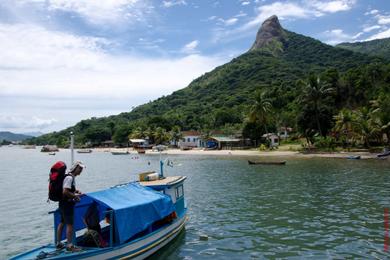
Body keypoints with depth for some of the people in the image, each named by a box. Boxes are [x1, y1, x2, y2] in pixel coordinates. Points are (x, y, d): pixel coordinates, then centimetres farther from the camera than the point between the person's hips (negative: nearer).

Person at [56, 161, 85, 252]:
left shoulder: (71, 177, 12)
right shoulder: (69, 178, -19)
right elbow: (65, 191, -27)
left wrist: (76, 191, 11)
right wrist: (75, 196, -15)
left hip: (63, 204, 10)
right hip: (67, 204, -10)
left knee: (62, 223, 16)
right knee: (70, 224, -6)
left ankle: (58, 243, 26)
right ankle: (70, 245, -1)